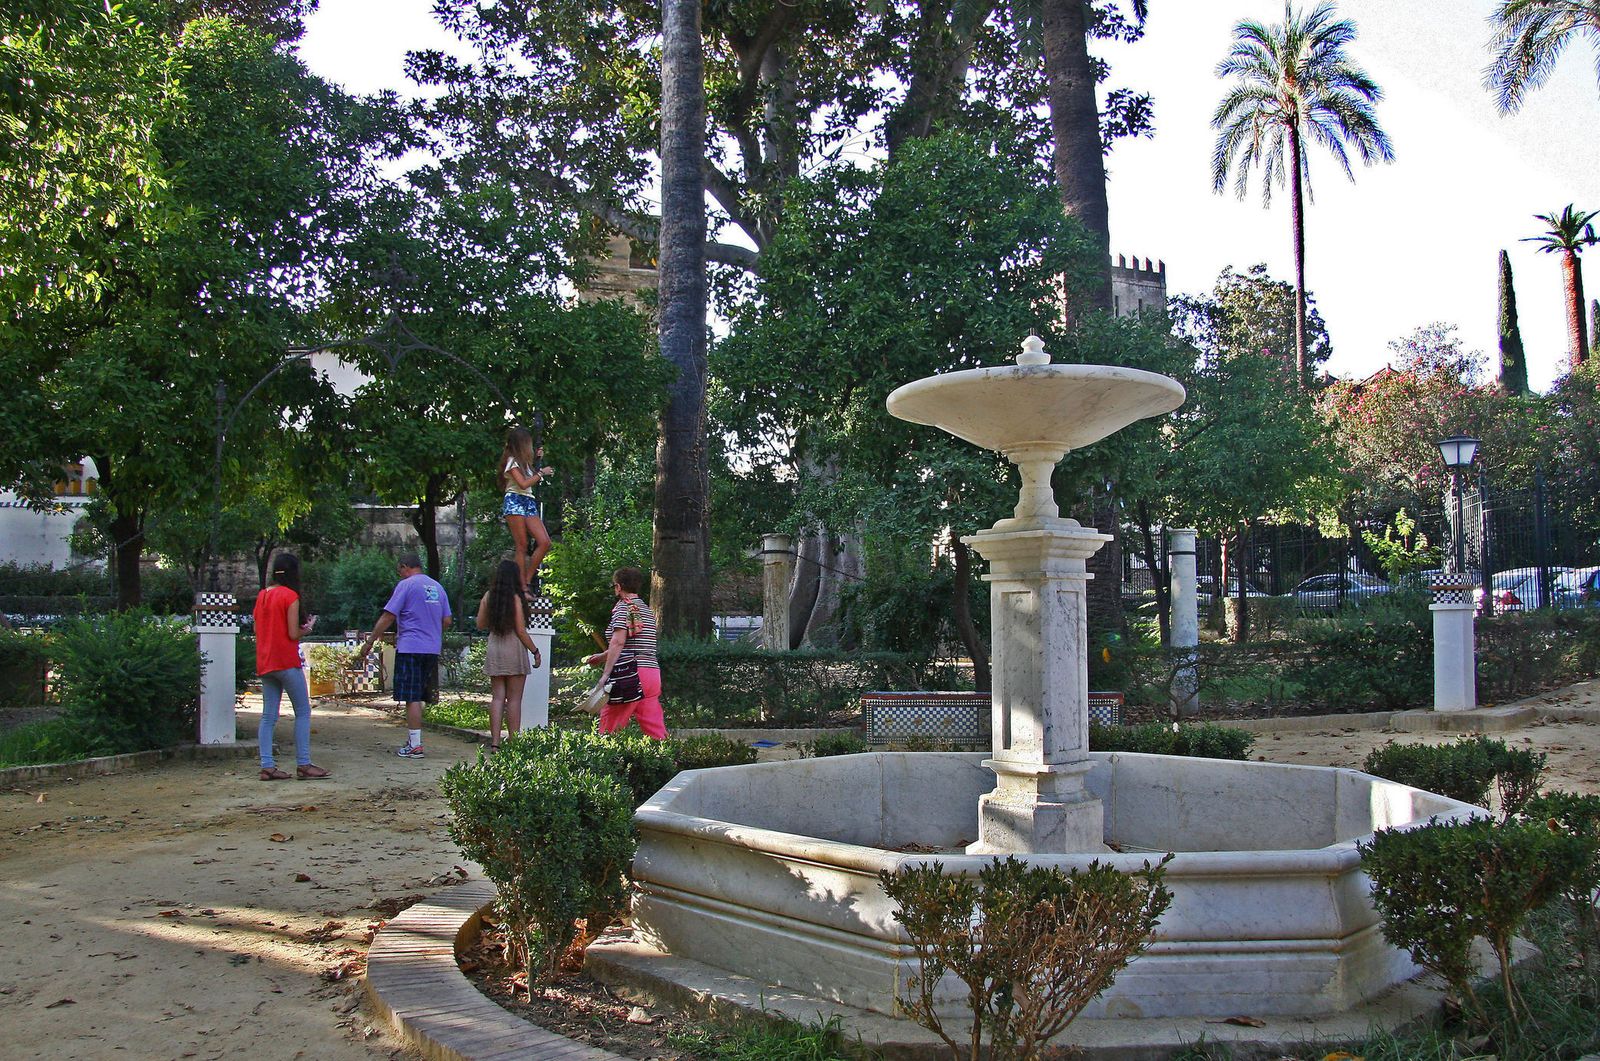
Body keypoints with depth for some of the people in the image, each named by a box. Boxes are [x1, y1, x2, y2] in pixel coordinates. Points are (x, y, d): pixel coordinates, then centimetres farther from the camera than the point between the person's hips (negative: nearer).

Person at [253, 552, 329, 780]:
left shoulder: (262, 596, 11)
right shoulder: (290, 596, -11)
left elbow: (257, 630, 14)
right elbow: (293, 634, -14)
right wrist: (308, 627, 5)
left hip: (264, 663, 7)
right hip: (286, 662, -7)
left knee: (268, 716, 7)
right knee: (303, 712, 0)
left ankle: (267, 766, 4)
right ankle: (303, 765, -1)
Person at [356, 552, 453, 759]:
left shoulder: (406, 585, -5)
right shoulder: (437, 587, 14)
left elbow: (388, 617, -9)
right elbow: (447, 621, 15)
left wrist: (369, 643, -3)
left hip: (410, 649, -6)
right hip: (433, 649, 6)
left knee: (412, 698, -4)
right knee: (417, 697, 12)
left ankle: (415, 746, -4)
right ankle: (412, 740, 16)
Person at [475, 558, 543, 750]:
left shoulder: (488, 596, 3)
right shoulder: (515, 598, -11)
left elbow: (480, 624, 8)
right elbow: (520, 631, -11)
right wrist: (535, 651, -3)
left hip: (493, 649, 5)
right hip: (514, 648, -5)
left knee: (497, 697, 8)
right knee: (514, 699, 1)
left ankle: (495, 742, 5)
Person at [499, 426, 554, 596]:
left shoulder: (523, 461, 21)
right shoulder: (511, 461, -4)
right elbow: (523, 484, -14)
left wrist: (535, 459, 24)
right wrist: (541, 473, -3)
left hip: (528, 503, 8)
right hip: (515, 501, -8)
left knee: (545, 542, -7)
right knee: (522, 547, -11)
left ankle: (527, 580, -2)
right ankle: (523, 588, -10)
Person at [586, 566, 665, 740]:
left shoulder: (623, 606, -3)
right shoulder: (648, 610, 21)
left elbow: (618, 642, -15)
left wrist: (606, 673, -17)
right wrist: (602, 656, 38)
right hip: (653, 672, 8)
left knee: (608, 728, -1)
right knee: (655, 729, 4)